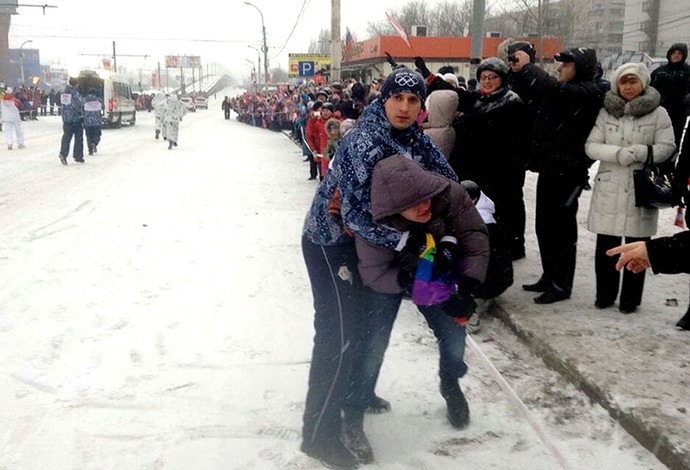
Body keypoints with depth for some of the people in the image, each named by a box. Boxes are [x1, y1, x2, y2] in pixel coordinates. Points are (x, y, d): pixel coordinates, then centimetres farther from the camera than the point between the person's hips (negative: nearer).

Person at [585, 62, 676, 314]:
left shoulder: (658, 113, 0)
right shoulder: (606, 112, 4)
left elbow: (667, 148, -4)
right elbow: (591, 146, -1)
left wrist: (640, 152, -20)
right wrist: (618, 154, -17)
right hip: (609, 189, 1)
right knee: (605, 246, 7)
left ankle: (630, 298, 19)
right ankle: (605, 294, 23)